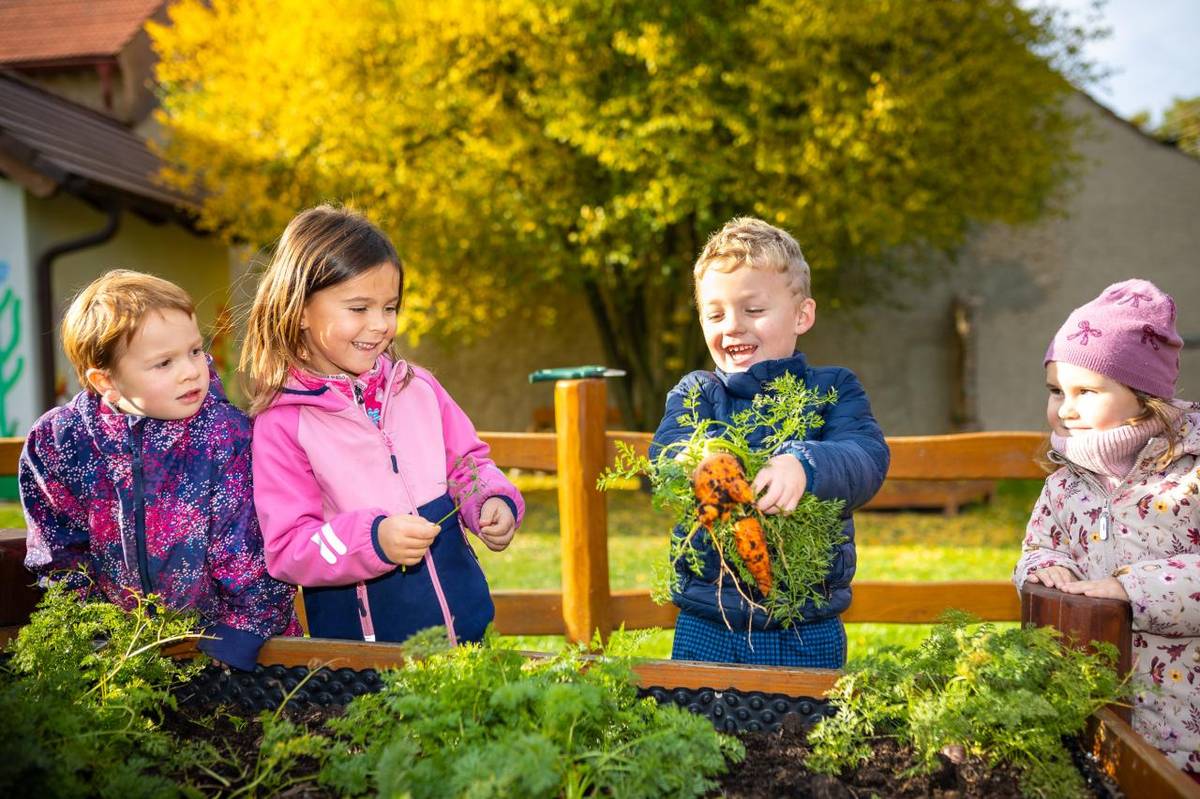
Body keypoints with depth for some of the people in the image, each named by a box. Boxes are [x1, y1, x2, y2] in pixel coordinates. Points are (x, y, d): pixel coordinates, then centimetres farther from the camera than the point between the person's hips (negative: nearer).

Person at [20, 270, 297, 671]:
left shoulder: (228, 436, -13)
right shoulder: (56, 442, -5)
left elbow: (250, 564, -12)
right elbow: (60, 556, 6)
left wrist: (228, 646, -15)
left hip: (227, 641, -2)